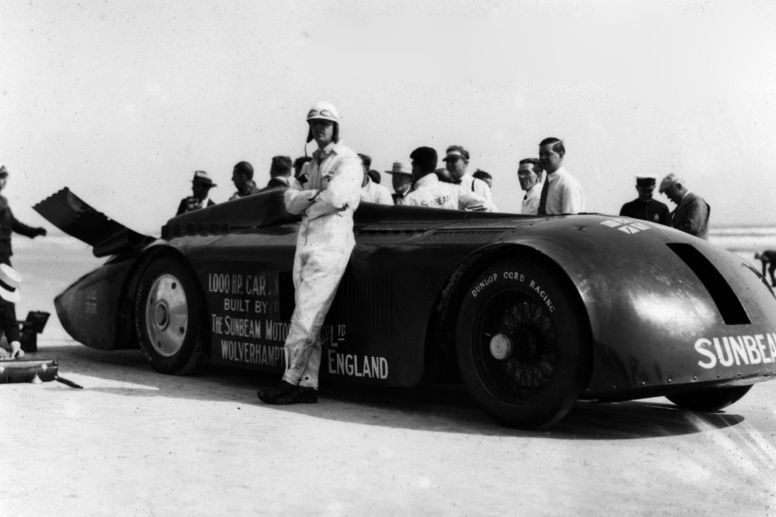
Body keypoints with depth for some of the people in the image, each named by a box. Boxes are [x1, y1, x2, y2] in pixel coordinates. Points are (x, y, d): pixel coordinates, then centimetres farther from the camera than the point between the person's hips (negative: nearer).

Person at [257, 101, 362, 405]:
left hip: (331, 242, -8)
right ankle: (308, 385, 4)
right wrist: (314, 196, -7)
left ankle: (290, 381, -10)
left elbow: (336, 197, -17)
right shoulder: (313, 164, 24)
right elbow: (291, 202, 12)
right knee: (307, 316, 3)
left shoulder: (347, 161, 1)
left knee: (307, 314, -11)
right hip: (306, 241, 8)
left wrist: (307, 206, -1)